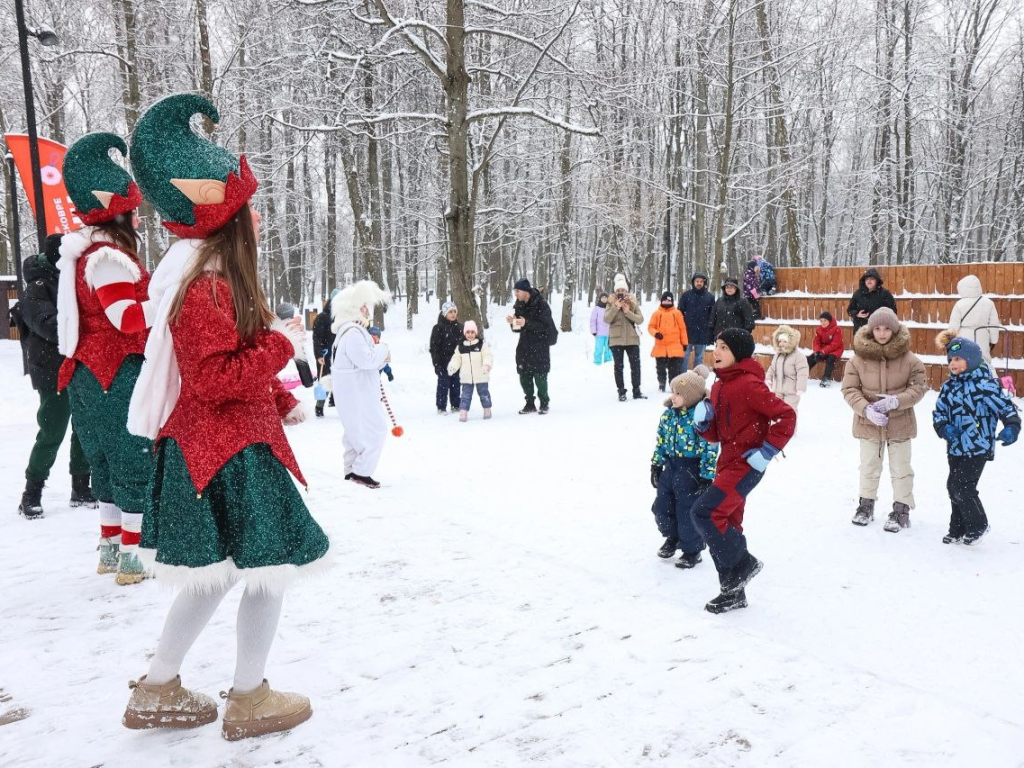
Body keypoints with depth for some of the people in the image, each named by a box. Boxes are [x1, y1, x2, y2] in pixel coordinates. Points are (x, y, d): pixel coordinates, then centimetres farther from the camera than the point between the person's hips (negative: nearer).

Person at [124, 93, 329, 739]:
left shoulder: (223, 279, 12)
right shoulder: (207, 288, -20)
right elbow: (217, 378, -24)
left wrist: (284, 401, 18)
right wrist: (284, 343, -18)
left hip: (229, 442, 10)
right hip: (226, 451, -10)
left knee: (215, 574, 19)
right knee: (271, 568, 2)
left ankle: (157, 691, 32)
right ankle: (250, 699, 18)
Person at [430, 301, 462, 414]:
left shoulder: (458, 327, 10)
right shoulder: (438, 328, -6)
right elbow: (434, 347, -8)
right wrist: (436, 363, -13)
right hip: (443, 362, -5)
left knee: (456, 384, 11)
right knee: (443, 384, -3)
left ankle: (456, 405, 22)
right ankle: (441, 408, 3)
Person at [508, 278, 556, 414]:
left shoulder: (541, 305, -12)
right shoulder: (519, 306, 8)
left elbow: (545, 326, -18)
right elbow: (517, 329, 12)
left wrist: (526, 323, -28)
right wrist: (513, 322, -10)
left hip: (540, 348, -6)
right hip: (524, 347, 6)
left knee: (540, 377, -3)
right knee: (524, 377, 4)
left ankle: (544, 403, 13)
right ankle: (530, 403, 15)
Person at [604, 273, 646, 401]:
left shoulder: (633, 302, 4)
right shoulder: (611, 303, 1)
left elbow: (640, 319, -4)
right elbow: (606, 319, -10)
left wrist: (628, 312, -16)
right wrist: (616, 307, -19)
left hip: (632, 339, 1)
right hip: (616, 339, -1)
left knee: (635, 365, 4)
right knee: (619, 366, 3)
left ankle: (636, 391, 15)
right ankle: (621, 392, 9)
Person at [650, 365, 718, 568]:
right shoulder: (669, 414, 1)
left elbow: (710, 449, -18)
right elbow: (661, 440, 11)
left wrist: (707, 477, -17)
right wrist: (656, 465, 11)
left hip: (690, 471, -7)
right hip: (670, 467, 7)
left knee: (688, 512, 4)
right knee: (661, 507, 14)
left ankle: (692, 550, 24)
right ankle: (672, 536, 41)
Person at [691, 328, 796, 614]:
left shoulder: (748, 384, -16)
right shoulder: (719, 386, 11)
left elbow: (786, 416, -18)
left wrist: (767, 452, -19)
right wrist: (703, 422, -4)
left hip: (745, 464, -9)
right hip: (728, 463, 10)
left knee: (704, 513, -17)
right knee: (726, 525, 14)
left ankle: (743, 563, 2)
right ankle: (734, 591, 25)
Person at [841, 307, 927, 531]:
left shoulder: (909, 359, -10)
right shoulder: (858, 358, -10)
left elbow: (918, 387, -6)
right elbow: (849, 389, -7)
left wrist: (895, 401, -22)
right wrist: (866, 409, -22)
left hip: (900, 422, -1)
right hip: (868, 422, 1)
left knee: (900, 468, 11)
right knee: (869, 466, 17)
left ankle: (901, 509, 26)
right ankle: (866, 504, 35)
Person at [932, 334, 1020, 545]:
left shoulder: (985, 384, -12)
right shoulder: (949, 386, 7)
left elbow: (1006, 406, -12)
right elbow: (938, 411, 9)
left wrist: (1011, 428, -28)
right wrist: (944, 427, -10)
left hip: (978, 448, -7)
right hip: (955, 448, 7)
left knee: (962, 486, -10)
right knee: (954, 487, 12)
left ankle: (977, 525, 12)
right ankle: (958, 529, 28)